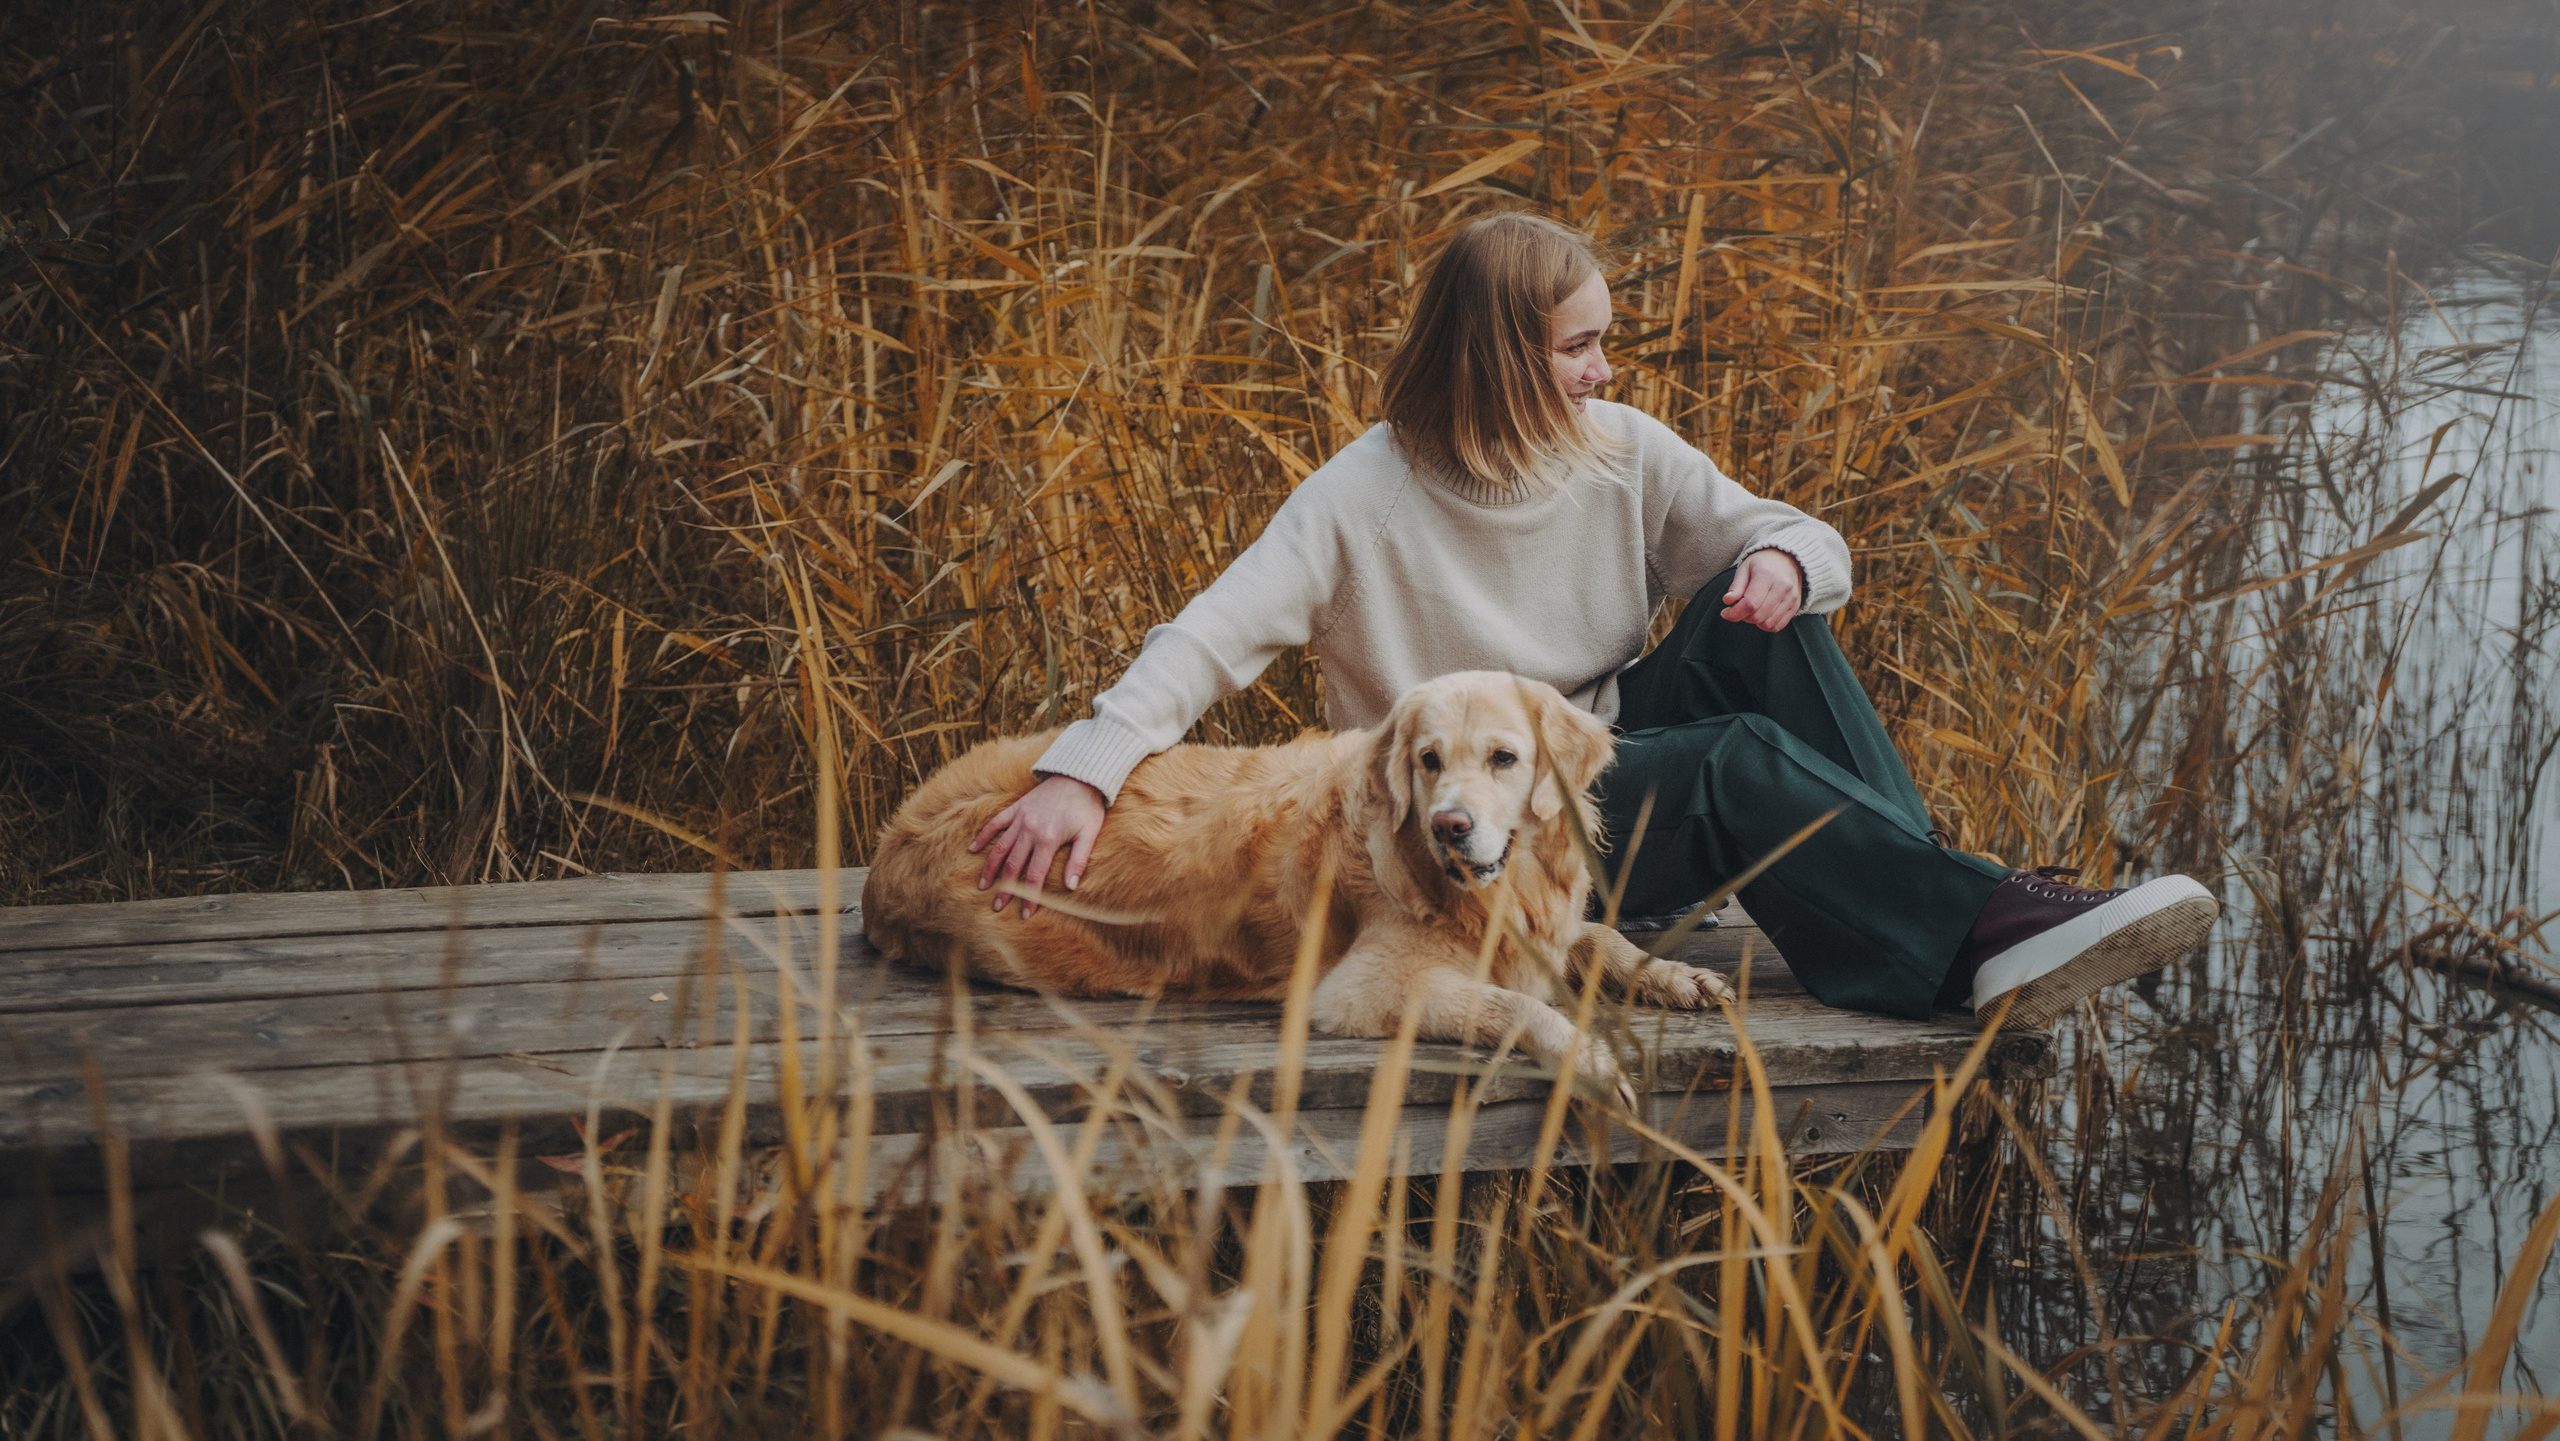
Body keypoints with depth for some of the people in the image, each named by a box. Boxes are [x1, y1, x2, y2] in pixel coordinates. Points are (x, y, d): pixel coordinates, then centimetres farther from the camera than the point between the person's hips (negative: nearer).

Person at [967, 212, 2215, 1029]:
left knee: (1761, 615, -18)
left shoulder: (1621, 454, 0)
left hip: (1618, 773, 6)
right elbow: (1208, 640, -21)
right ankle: (1993, 927, -39)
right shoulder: (1366, 500, -14)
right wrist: (1079, 771, -36)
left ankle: (1928, 893, -26)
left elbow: (1796, 536, 4)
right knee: (1739, 761, -31)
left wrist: (1784, 562, -22)